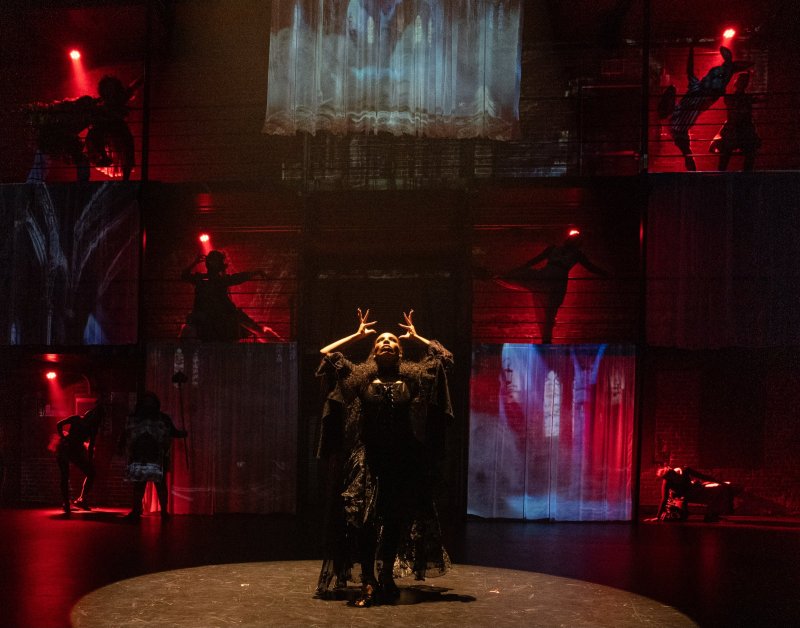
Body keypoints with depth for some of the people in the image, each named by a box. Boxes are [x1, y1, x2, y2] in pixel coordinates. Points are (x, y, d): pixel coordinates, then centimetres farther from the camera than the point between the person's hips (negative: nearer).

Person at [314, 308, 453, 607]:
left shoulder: (414, 378, 7)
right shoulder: (359, 377, 6)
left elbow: (444, 357, 11)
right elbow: (326, 355, 7)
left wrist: (416, 337, 16)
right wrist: (358, 335, 12)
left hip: (403, 461, 1)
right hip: (367, 459, -1)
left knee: (395, 522, 6)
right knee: (363, 520, -9)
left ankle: (387, 579, 18)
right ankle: (367, 583, -6)